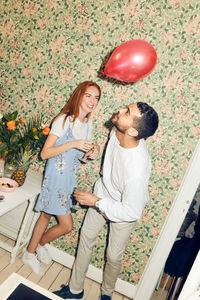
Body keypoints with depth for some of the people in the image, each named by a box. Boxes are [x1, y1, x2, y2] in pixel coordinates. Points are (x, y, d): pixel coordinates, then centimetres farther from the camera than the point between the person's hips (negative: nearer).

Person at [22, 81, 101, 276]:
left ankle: (30, 253, 41)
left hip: (70, 178, 7)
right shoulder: (64, 120, -18)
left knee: (46, 216, 20)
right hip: (56, 177, -7)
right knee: (67, 225, 1)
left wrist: (91, 153, -6)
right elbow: (45, 153, -19)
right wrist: (73, 143, -28)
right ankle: (40, 243, 31)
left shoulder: (88, 123, 6)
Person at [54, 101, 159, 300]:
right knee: (86, 237, 16)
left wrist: (96, 202, -24)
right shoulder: (117, 132, -24)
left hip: (123, 210, -6)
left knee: (114, 256, 13)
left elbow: (132, 212, -30)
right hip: (103, 192, 6)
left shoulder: (137, 169, -43)